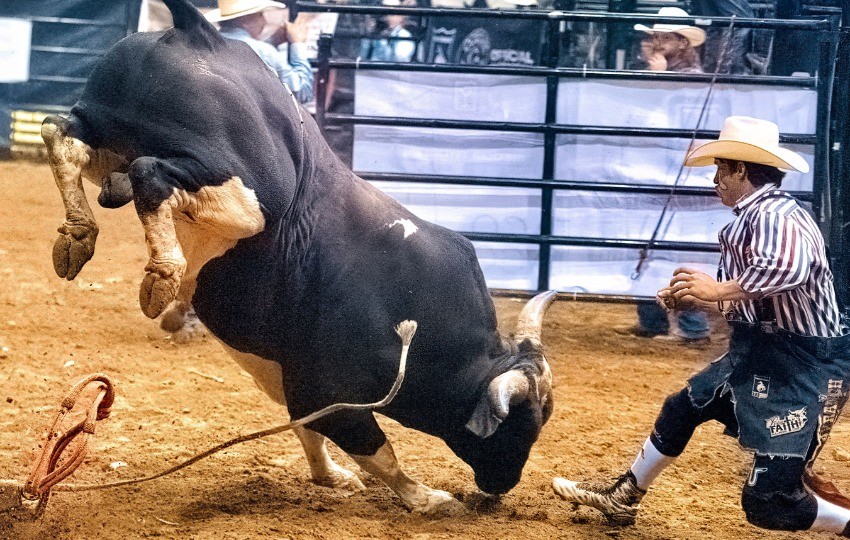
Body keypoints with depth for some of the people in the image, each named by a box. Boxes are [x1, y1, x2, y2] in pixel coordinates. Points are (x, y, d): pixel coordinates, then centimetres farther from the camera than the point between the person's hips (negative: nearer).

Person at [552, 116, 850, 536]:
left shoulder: (774, 214, -23)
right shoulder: (751, 217, 7)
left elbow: (791, 267, -44)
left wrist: (719, 290, -36)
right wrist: (695, 297, 10)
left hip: (804, 367, -11)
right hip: (758, 354, 11)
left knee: (768, 501, -13)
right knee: (684, 407, 28)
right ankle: (622, 498, 46)